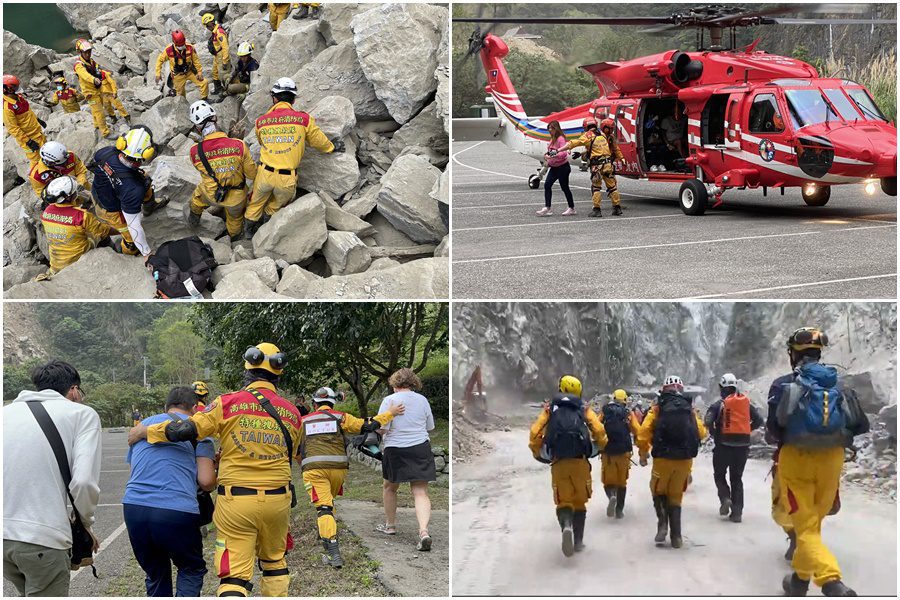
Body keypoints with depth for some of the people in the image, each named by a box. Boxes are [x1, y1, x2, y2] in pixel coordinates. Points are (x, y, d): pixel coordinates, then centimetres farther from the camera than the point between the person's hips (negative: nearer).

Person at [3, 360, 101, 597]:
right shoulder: (82, 413, 2)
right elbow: (84, 481, -9)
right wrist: (85, 524, 7)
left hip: (5, 531, 5)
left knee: (30, 593, 27)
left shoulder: (6, 411, 15)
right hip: (42, 538, -5)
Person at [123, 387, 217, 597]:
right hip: (177, 509, -4)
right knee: (191, 570, 16)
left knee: (155, 574, 20)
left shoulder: (143, 425, 21)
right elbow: (206, 482, 0)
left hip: (133, 507, 4)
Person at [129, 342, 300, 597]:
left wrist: (146, 431, 3)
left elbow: (187, 430, -12)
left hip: (236, 502, -3)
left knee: (234, 575, -2)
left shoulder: (229, 403, -7)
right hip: (277, 500, 3)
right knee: (274, 562, 23)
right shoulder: (292, 414, 5)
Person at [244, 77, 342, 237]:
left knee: (256, 202, 27)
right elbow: (319, 142, 5)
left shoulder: (261, 122, -2)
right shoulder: (304, 119, -9)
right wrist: (332, 147, 27)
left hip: (265, 174, 2)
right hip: (287, 180, -2)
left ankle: (250, 229, 43)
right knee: (276, 205, 28)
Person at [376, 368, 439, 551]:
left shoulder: (390, 400, -6)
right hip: (421, 448, 2)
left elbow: (382, 428, -11)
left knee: (389, 488, 22)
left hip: (396, 450, -2)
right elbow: (430, 426, 14)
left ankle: (390, 524, 34)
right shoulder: (422, 400, 5)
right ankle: (423, 531, -22)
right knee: (420, 492, -4)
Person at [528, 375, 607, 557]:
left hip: (559, 463, 0)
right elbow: (599, 431, -3)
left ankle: (566, 526, -25)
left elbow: (535, 433, 0)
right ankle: (578, 542, 17)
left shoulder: (549, 409, 10)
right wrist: (601, 446, 18)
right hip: (580, 463, 0)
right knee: (580, 501, 16)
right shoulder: (584, 409, 10)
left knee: (563, 501, 5)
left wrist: (538, 453, 16)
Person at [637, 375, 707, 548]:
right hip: (685, 460, 2)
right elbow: (701, 433, 6)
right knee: (675, 497, 15)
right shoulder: (690, 410, 7)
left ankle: (663, 524, -1)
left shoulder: (658, 409, 0)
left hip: (663, 459, -2)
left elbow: (644, 431, -8)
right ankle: (676, 537, 11)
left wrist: (643, 454, 4)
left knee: (658, 492, 19)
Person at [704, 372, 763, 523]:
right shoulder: (746, 402, 6)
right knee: (737, 478, 12)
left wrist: (715, 433, 0)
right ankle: (736, 512, 6)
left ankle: (725, 498, -10)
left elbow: (708, 422, -17)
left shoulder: (719, 404, -6)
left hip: (724, 444, -3)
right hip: (743, 445, 3)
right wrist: (746, 430, 12)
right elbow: (758, 420, 5)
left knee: (719, 474, 14)